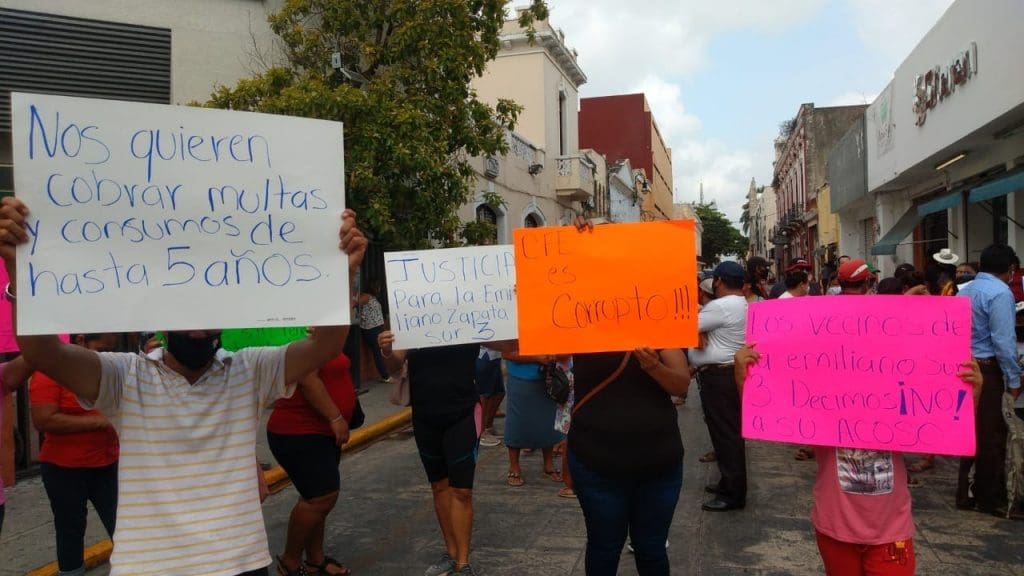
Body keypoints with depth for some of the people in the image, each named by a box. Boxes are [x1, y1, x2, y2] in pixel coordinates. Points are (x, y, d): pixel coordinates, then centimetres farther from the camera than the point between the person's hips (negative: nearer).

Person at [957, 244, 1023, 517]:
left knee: (972, 431, 15)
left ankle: (967, 493, 22)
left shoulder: (965, 291, 13)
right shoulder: (1000, 292, -13)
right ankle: (991, 499, 12)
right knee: (992, 434, 2)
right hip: (987, 370, -8)